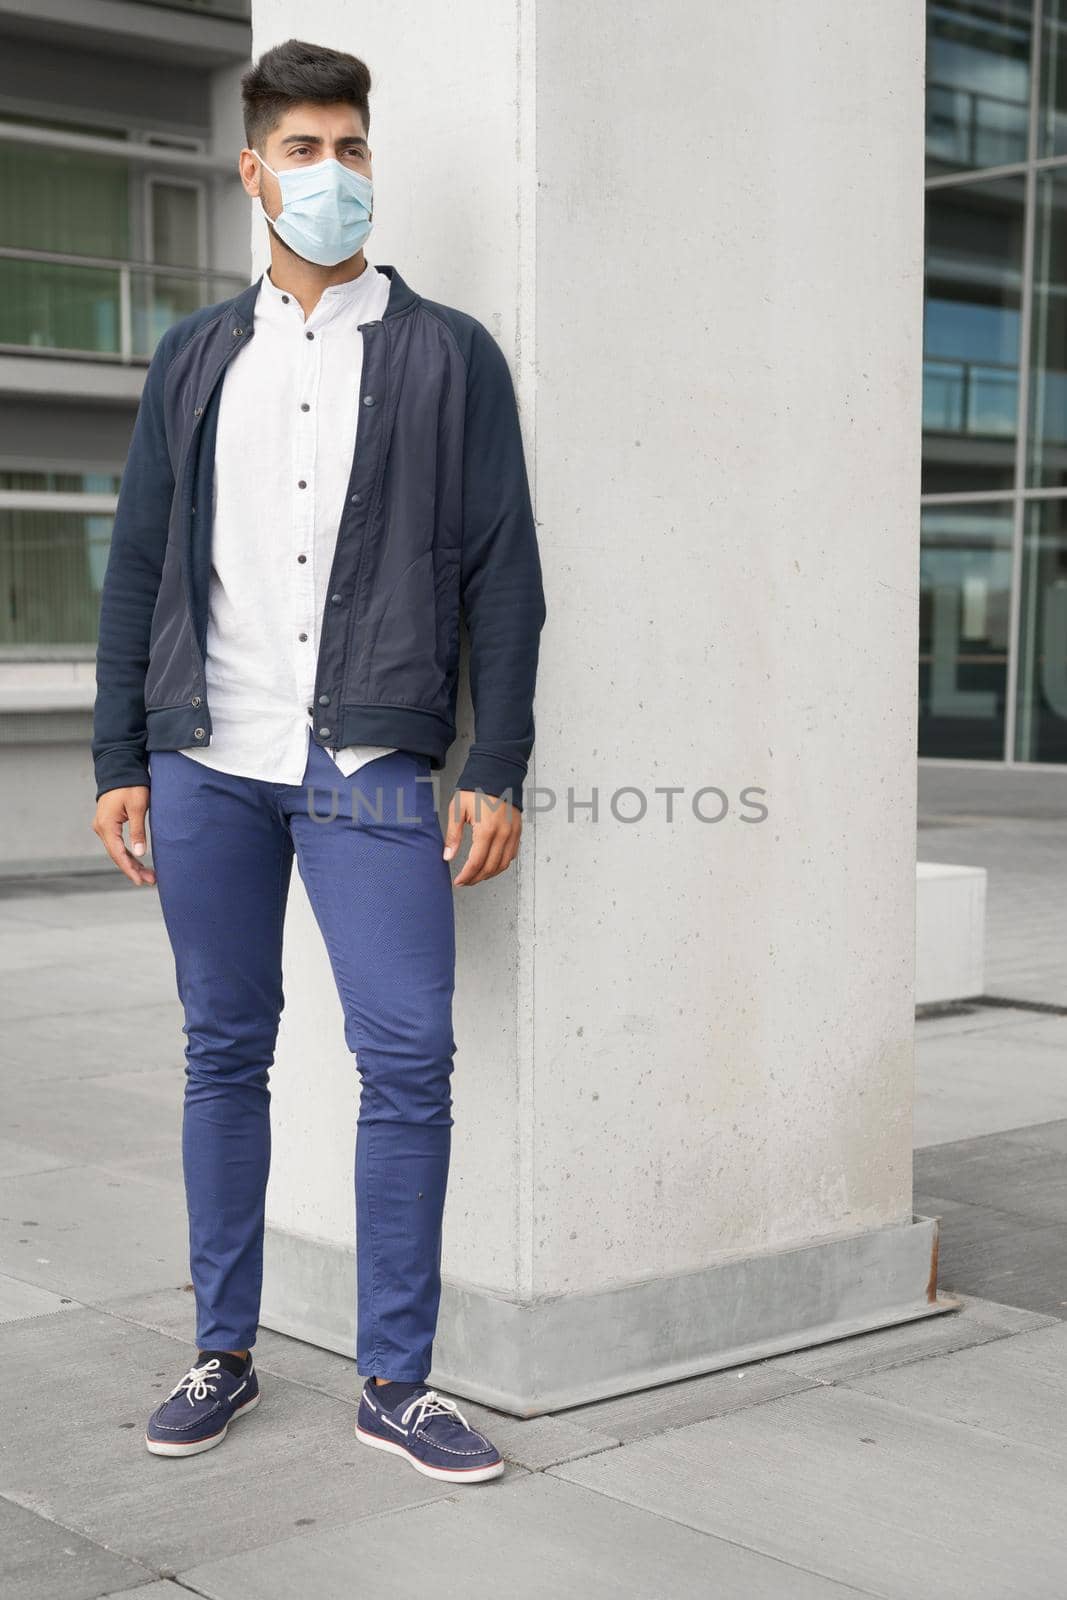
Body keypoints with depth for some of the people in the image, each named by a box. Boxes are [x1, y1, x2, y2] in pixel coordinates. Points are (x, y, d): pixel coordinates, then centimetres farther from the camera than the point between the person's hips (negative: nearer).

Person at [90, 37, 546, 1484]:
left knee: (409, 1058, -6)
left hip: (373, 770, -2)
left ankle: (396, 1380, 6)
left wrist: (497, 772, -5)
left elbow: (504, 575, 2)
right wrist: (119, 762, 5)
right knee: (225, 1053, 8)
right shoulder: (195, 358, 13)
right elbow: (138, 567, 12)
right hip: (207, 765, 3)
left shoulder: (449, 357, 5)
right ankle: (225, 1354, 20)